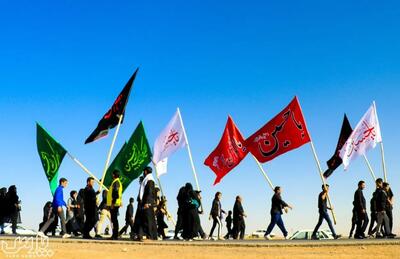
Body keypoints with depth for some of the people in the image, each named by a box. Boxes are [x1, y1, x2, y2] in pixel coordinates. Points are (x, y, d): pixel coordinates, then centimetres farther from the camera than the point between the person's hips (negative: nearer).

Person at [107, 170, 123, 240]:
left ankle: (115, 236, -8)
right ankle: (114, 235, 14)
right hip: (113, 204, 10)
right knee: (114, 219, 11)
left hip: (114, 204, -10)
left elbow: (116, 194, -21)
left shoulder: (116, 182, -12)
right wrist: (109, 204, 23)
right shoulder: (115, 182, 20)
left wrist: (113, 203, -23)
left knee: (114, 219, -9)